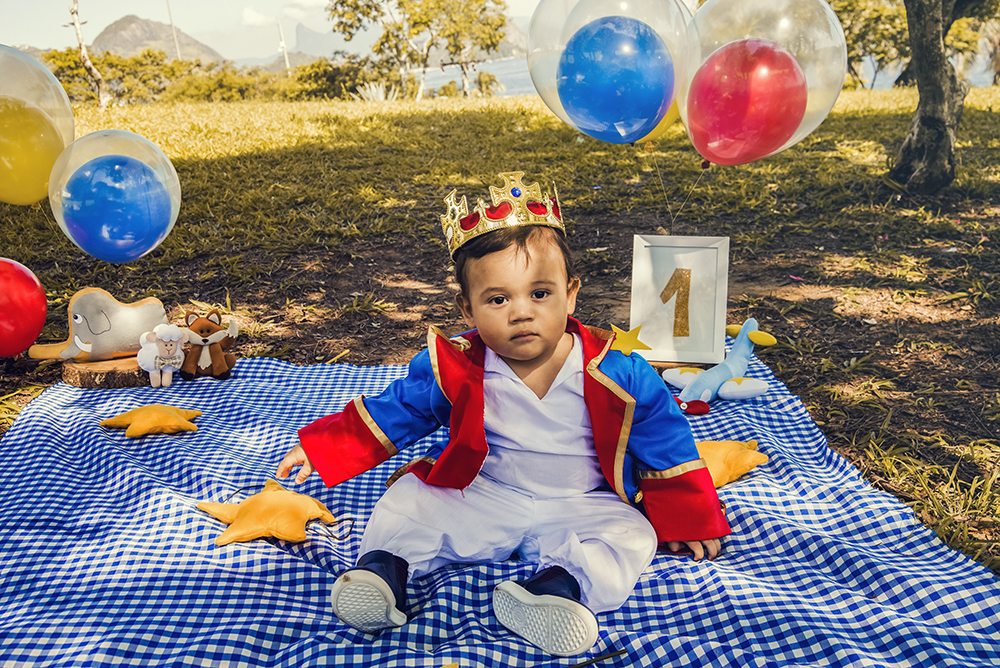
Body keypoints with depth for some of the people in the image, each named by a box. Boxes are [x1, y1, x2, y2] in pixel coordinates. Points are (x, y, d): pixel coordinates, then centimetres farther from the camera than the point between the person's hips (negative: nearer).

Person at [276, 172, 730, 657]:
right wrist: (322, 448, -4)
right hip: (481, 499, 2)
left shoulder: (615, 374, -17)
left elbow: (665, 444, -4)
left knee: (630, 536, -26)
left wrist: (690, 522, 3)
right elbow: (388, 415, 0)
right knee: (410, 498, -12)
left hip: (581, 507, -1)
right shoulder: (455, 370, -12)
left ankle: (561, 582, -43)